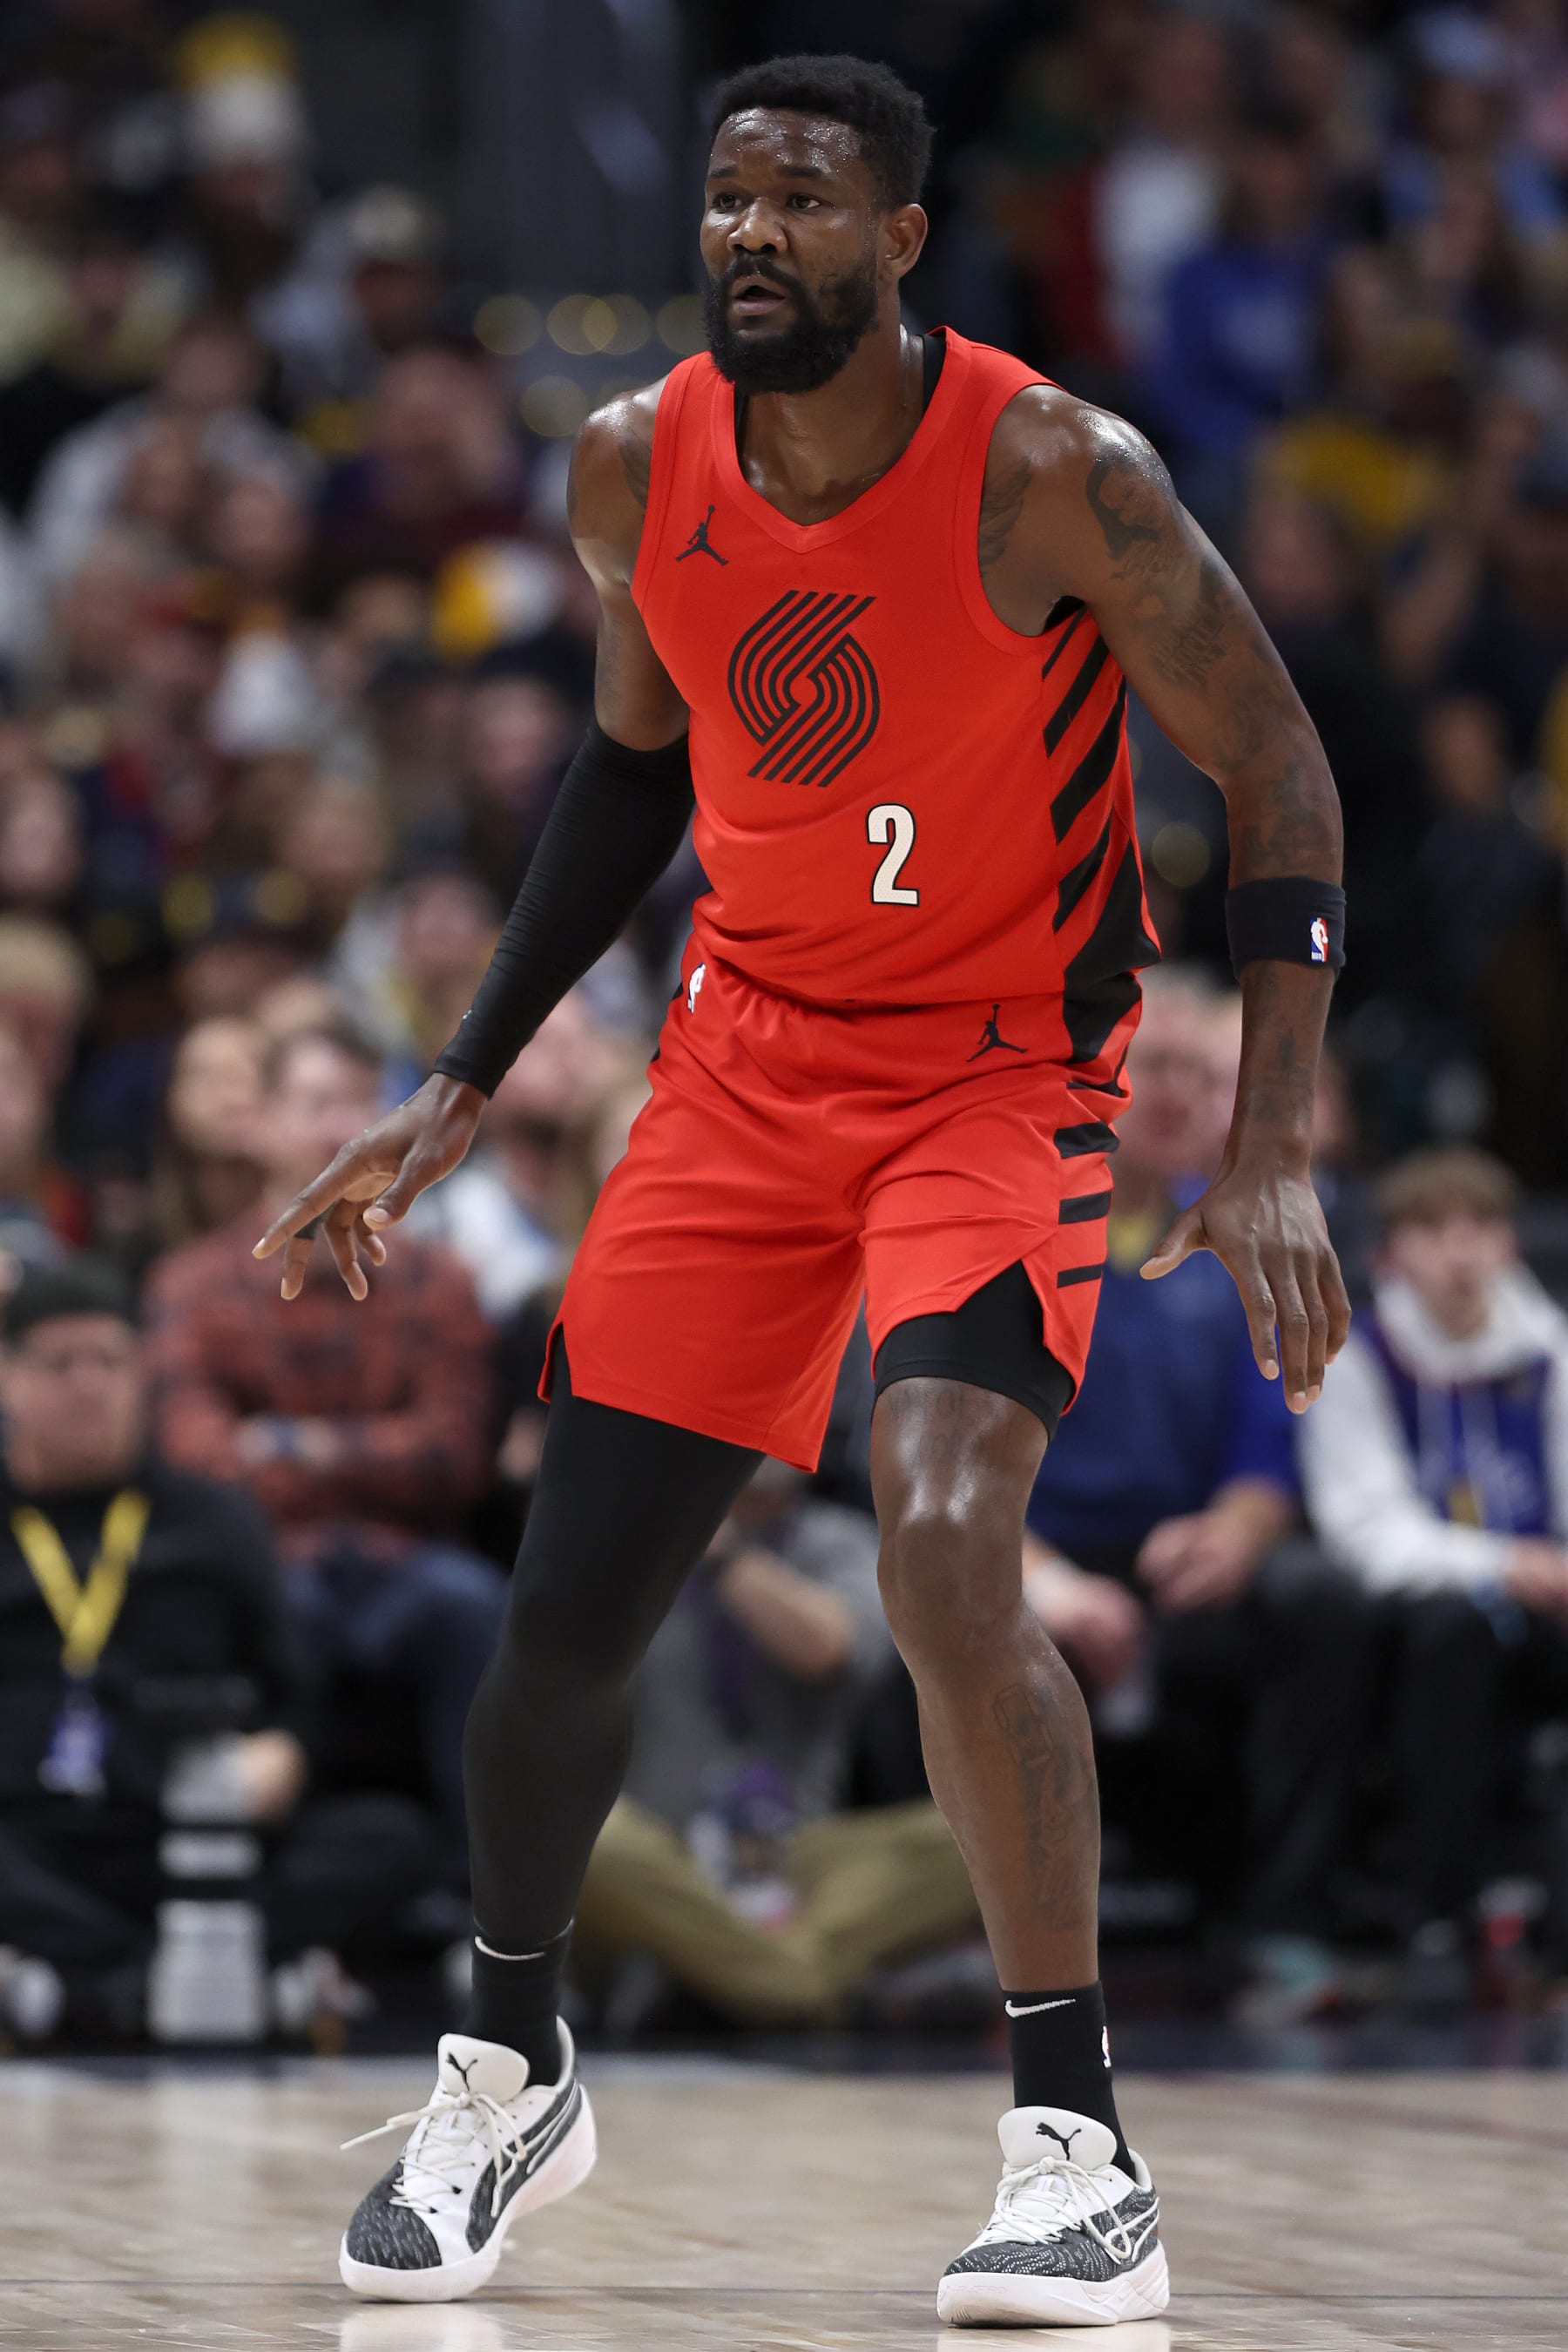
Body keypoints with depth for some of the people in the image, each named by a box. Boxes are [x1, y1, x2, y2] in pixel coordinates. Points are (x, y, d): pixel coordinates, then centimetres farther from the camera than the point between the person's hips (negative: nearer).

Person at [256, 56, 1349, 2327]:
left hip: (1003, 1070, -5)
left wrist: (1272, 1157, -20)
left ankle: (1080, 2148, -16)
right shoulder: (637, 468, -5)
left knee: (947, 1559, -27)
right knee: (566, 1610, 3)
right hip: (749, 1054, 5)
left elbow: (1279, 779, -13)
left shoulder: (1054, 477, -20)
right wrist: (460, 1091, 11)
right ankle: (506, 2073, 30)